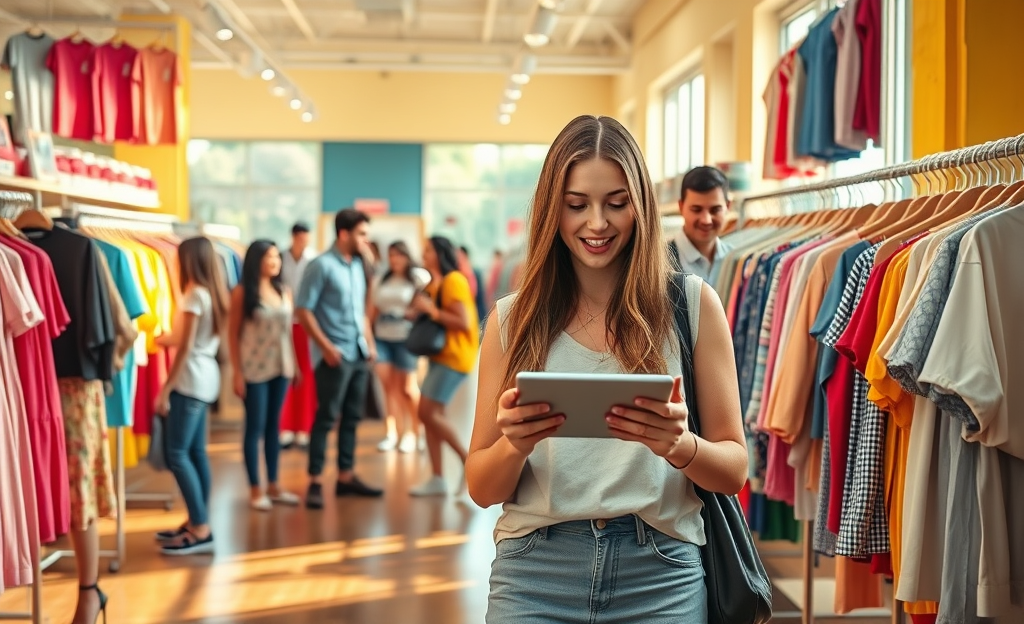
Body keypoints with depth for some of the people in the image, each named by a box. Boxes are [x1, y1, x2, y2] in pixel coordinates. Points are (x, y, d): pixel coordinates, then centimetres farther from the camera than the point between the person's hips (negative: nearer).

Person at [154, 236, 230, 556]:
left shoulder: (195, 294, -15)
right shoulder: (212, 293, 11)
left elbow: (184, 347, -17)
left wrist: (166, 388, -15)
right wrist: (166, 337, 32)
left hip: (191, 378, -10)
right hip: (204, 376, 10)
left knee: (177, 454, -8)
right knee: (196, 452, 11)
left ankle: (201, 530, -10)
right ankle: (197, 524, 15)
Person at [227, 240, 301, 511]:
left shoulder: (284, 291, 7)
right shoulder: (242, 292, -7)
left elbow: (288, 330, 12)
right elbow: (233, 333, -6)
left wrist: (294, 364, 9)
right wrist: (237, 372, -9)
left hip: (280, 367, 5)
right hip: (254, 369, -5)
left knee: (274, 425, 11)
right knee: (255, 427, 1)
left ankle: (273, 486, 19)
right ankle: (255, 489, 8)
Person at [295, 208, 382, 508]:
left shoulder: (357, 265, 12)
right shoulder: (321, 265, -10)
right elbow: (303, 309, -13)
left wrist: (370, 343, 12)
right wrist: (325, 346, -17)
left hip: (359, 354, 7)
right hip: (335, 355, -7)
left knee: (352, 417, 11)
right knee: (326, 418, -5)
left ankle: (346, 476, 20)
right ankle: (315, 482, 0)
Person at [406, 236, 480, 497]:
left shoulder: (453, 281, -14)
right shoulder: (436, 284, 16)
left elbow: (464, 322, -21)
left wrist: (431, 310, -19)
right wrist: (418, 312, -1)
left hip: (454, 356, -10)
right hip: (441, 355, 10)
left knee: (428, 413, -12)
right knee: (429, 414, 5)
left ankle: (469, 461, 0)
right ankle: (437, 479, 9)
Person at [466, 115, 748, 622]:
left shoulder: (693, 304, -1)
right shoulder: (513, 319, 3)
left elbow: (734, 470, 1)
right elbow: (482, 490, 4)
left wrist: (680, 445, -19)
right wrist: (514, 445, -17)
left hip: (661, 579, 0)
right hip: (536, 577, 1)